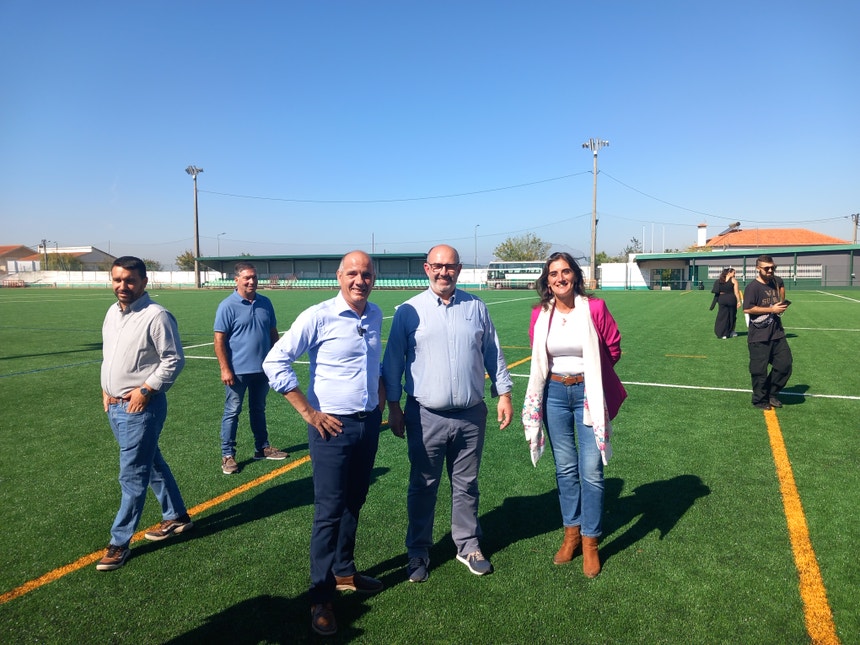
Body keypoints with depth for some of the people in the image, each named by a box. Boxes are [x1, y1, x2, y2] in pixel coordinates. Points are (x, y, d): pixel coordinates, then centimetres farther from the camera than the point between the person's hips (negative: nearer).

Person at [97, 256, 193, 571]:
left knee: (132, 477, 0)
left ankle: (119, 543, 13)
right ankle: (177, 517, 34)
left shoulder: (156, 316, -17)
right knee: (152, 465, 19)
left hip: (141, 407, -9)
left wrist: (145, 390, -17)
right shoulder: (113, 312, 9)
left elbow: (174, 360, -16)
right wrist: (106, 389, 13)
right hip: (114, 405, 9)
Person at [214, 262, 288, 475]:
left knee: (258, 409, 19)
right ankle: (227, 455, 15)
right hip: (238, 370, -5)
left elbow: (273, 333, 12)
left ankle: (262, 448, 32)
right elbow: (219, 339, -12)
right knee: (232, 412, 5)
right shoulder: (228, 306, -11)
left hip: (262, 369, 5)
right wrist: (224, 369, -16)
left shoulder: (265, 303, 5)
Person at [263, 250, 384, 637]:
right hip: (333, 428, -6)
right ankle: (321, 597, 18)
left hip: (369, 423, 6)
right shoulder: (318, 317, -14)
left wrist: (381, 391, 11)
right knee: (329, 511, 2)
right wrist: (308, 412, -15)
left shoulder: (375, 316, 6)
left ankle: (344, 572, 38)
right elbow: (275, 363, -15)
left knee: (353, 504, 19)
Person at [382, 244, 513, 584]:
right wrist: (393, 406, -1)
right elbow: (393, 362, 1)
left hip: (471, 415, 2)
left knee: (466, 485, 15)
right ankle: (418, 552, 28)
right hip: (426, 417, -2)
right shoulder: (408, 311, -2)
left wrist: (503, 393, 7)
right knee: (423, 487, 11)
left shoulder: (476, 307, 4)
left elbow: (493, 354, 11)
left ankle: (468, 546, 33)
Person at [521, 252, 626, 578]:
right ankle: (571, 532, 29)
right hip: (554, 394, 3)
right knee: (565, 468, 12)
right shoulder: (540, 315, -2)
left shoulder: (595, 308, -9)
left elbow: (613, 349, 2)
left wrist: (587, 373, 9)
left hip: (588, 394, -2)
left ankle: (590, 542, 15)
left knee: (591, 471, -1)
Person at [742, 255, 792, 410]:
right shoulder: (752, 287, -11)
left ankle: (771, 393, 25)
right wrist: (771, 309, -20)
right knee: (759, 370, 1)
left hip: (777, 333, 7)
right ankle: (760, 400, 17)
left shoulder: (774, 284, 13)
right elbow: (747, 309, -20)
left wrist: (781, 306, 7)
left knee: (785, 364, 7)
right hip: (759, 337, -7)